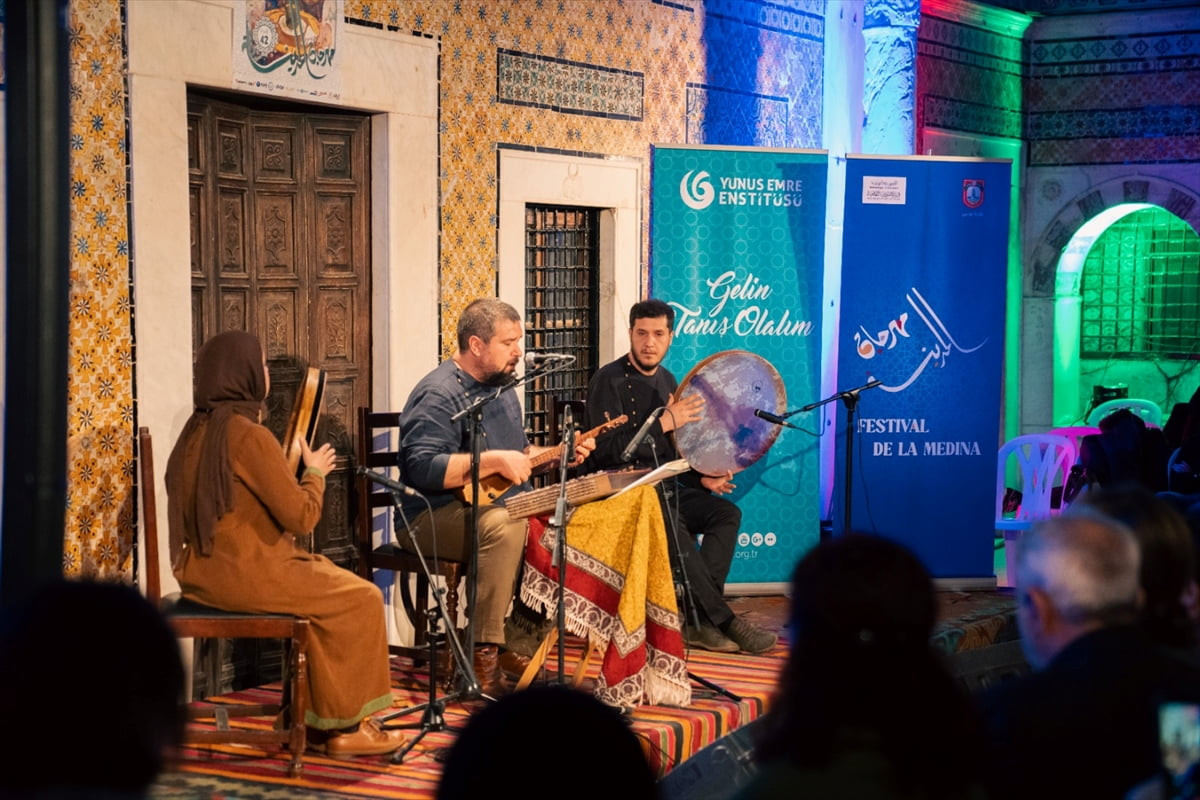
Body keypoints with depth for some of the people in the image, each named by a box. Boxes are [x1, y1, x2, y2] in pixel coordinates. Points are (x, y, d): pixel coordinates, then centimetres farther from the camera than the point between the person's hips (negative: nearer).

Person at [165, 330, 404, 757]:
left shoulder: (197, 430, 10)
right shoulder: (249, 435, -18)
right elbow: (302, 516, -16)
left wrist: (297, 471, 13)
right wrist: (315, 472, 1)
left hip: (203, 571, 10)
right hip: (245, 574, -9)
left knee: (331, 584, 21)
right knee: (361, 598, 2)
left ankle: (315, 716, 21)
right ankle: (345, 726, 11)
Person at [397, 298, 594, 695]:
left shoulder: (500, 388, 17)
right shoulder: (438, 395, -13)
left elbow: (519, 453, 30)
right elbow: (422, 468, -25)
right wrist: (494, 461, -26)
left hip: (503, 504, 9)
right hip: (435, 517, -9)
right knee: (503, 526, -37)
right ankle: (483, 656, -33)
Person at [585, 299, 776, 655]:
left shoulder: (667, 381, 14)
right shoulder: (608, 381, -9)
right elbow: (605, 450, -20)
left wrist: (700, 478, 4)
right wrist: (663, 423, -20)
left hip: (664, 487, 8)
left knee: (726, 512, -13)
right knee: (672, 527, -33)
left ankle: (699, 622, -19)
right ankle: (725, 621, -23)